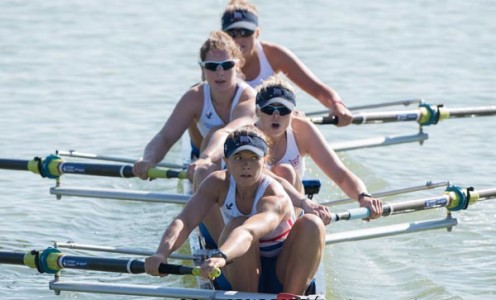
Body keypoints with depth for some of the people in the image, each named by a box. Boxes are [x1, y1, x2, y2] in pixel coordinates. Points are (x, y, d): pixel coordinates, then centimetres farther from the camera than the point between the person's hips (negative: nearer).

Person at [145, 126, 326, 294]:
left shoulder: (276, 198, -26)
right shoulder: (218, 184, -13)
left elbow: (250, 232, -49)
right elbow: (184, 222, -27)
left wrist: (220, 257, -69)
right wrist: (162, 253, -49)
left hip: (283, 276, -2)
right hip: (245, 275, 2)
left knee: (312, 224, -29)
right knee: (237, 224, -28)